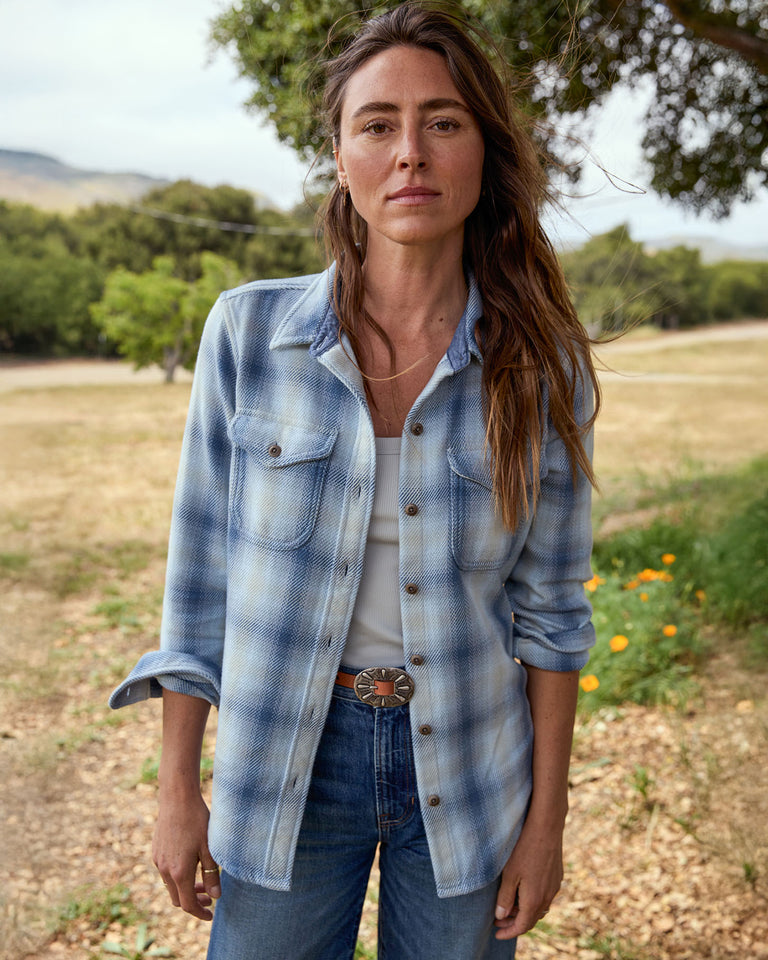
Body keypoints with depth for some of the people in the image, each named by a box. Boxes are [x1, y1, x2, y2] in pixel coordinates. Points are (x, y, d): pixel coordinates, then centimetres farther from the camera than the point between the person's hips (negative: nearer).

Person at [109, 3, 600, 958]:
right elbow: (203, 571, -4)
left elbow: (549, 604, -2)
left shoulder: (541, 366, -8)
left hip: (465, 770, 1)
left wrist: (546, 819, -1)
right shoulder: (248, 331, -9)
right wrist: (178, 789, -1)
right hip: (287, 761, 0)